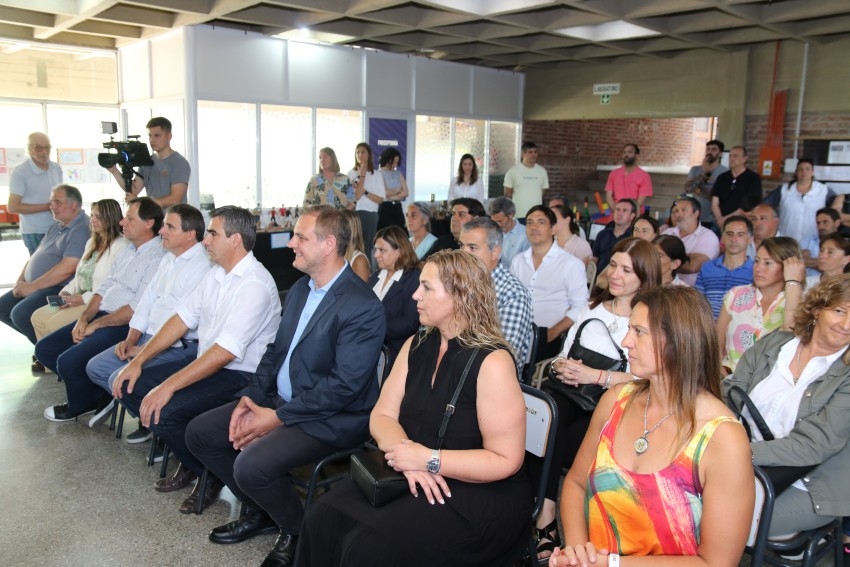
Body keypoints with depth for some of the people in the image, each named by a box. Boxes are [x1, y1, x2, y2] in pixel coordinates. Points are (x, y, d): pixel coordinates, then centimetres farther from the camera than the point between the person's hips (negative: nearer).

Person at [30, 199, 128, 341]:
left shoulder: (121, 245, -14)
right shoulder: (92, 242, 19)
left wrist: (84, 299, -19)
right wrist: (66, 292, 4)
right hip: (80, 298, 10)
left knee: (53, 324, -18)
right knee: (37, 317, 1)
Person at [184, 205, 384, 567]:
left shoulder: (362, 306, -21)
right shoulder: (300, 289, 8)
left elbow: (344, 385, -24)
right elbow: (275, 350, 12)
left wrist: (277, 417, -20)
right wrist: (250, 398, -3)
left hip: (330, 418, -9)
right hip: (278, 401, 9)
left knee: (250, 466, -27)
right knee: (199, 433, 6)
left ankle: (299, 532, 5)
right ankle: (259, 511, 23)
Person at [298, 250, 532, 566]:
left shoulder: (492, 361, -16)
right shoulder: (417, 346, 6)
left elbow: (505, 460, -17)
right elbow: (382, 415, 2)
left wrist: (428, 459, -21)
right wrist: (406, 454, -18)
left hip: (479, 495, -6)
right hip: (414, 477, 7)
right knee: (324, 518, -13)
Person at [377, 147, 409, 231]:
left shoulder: (399, 174, 14)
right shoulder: (379, 174, -4)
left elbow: (406, 192, 5)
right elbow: (383, 193, -12)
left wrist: (392, 196, -9)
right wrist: (398, 190, 4)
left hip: (397, 207, 6)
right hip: (385, 208, -6)